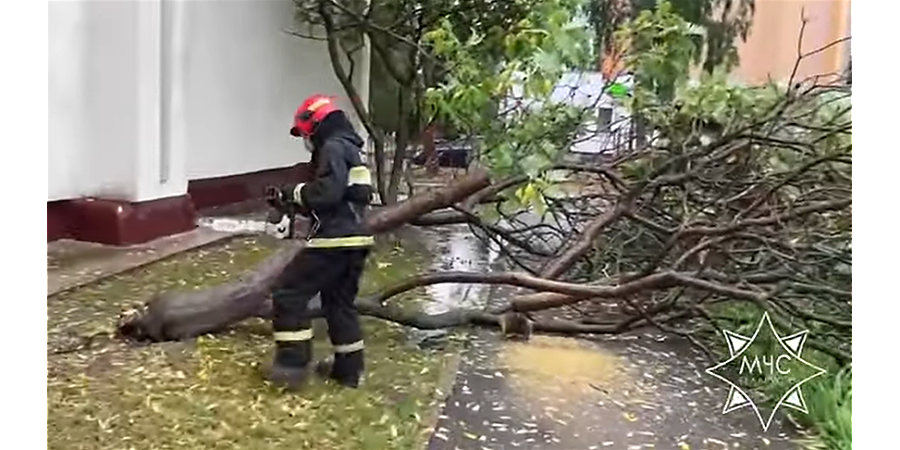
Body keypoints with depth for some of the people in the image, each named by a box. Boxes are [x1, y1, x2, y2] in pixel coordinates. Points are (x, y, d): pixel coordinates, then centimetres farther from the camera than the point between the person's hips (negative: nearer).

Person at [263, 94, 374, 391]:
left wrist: (294, 193, -7)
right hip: (354, 239, 10)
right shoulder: (349, 149, 22)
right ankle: (348, 367, 25)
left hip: (335, 240, -10)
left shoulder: (333, 148, -9)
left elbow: (327, 192, -23)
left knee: (288, 293, -3)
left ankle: (293, 364, -2)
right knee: (340, 302, 19)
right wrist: (294, 199, 14)